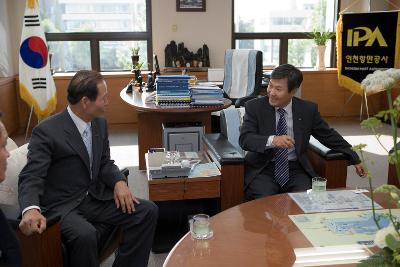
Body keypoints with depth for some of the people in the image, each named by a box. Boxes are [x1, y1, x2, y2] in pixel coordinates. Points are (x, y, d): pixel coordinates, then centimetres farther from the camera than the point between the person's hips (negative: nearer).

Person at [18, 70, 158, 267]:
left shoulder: (100, 123, 4)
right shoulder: (47, 131, -17)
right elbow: (31, 177, -20)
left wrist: (119, 182, -9)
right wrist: (31, 210, -41)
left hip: (94, 197, 7)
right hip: (62, 206, -6)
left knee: (148, 211, -7)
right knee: (85, 235, -36)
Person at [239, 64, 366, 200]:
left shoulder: (308, 109, 2)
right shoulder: (255, 106, -3)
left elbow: (329, 136, 13)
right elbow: (244, 139, -14)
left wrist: (354, 159, 16)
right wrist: (272, 140, -31)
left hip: (295, 170, 2)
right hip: (262, 170, -2)